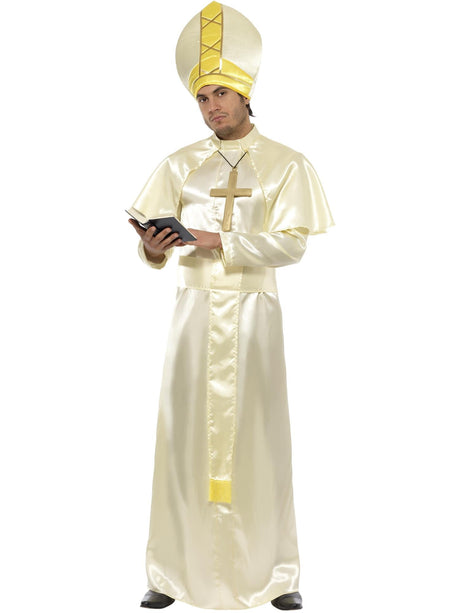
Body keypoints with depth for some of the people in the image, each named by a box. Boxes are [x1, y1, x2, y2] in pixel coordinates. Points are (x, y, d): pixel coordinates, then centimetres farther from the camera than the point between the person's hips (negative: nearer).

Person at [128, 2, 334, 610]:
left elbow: (292, 243, -7)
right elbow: (154, 248, 5)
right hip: (195, 308, 2)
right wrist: (152, 249, -19)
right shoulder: (180, 165, 11)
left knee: (258, 433, 1)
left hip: (253, 311, -1)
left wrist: (219, 242, -18)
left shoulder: (286, 164, 5)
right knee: (185, 429, -1)